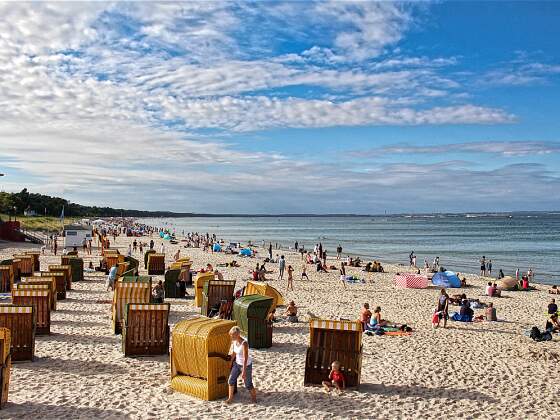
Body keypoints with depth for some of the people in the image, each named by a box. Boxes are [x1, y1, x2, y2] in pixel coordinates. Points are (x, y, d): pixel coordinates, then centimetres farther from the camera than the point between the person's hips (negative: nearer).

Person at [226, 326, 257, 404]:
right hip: (237, 363, 7)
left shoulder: (244, 343, -30)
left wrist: (244, 371, -27)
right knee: (231, 380, 3)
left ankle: (254, 396, 32)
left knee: (248, 384, 6)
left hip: (246, 365, -7)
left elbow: (245, 358, -29)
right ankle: (230, 398, 17)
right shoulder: (234, 341, -7)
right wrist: (231, 362, 19)